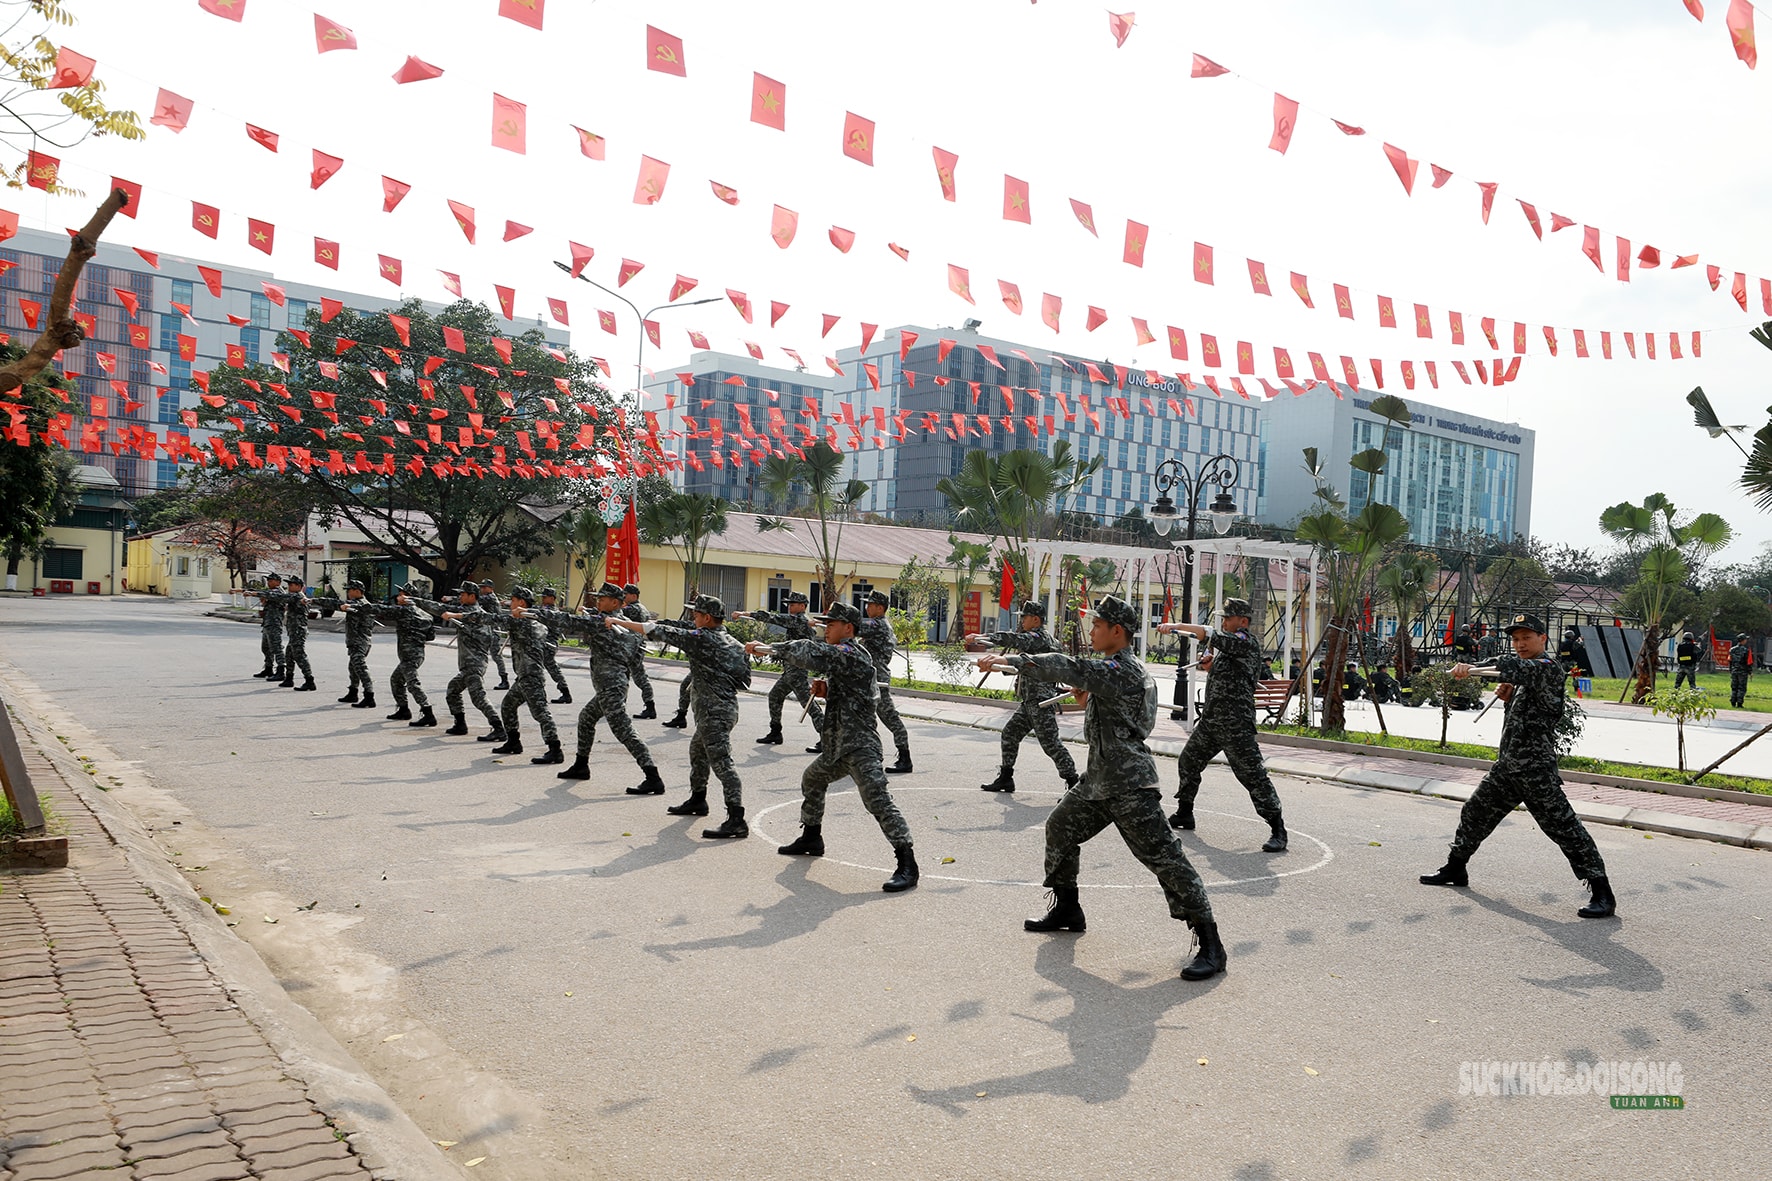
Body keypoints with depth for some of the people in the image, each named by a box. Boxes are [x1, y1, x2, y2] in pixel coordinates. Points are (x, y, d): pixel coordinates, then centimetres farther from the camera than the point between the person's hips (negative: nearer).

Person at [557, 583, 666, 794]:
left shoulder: (600, 621, -12)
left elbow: (569, 622, -11)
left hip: (611, 687, -11)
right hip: (610, 686, 11)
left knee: (624, 731, -15)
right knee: (586, 717, 27)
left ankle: (653, 779, -22)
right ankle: (581, 766, 39)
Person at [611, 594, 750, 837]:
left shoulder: (702, 638, -14)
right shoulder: (723, 637, 10)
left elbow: (662, 632, -9)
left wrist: (620, 622, -2)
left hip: (716, 711, -10)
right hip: (714, 709, 10)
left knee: (721, 762, -13)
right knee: (697, 751, 28)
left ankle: (736, 821, -17)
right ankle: (697, 800, 44)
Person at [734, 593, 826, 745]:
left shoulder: (798, 620, -14)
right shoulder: (805, 622, 16)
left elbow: (772, 617, -20)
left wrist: (746, 614, -20)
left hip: (797, 671, -11)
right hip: (790, 670, 11)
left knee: (809, 704, -10)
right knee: (774, 696, 17)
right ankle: (775, 733, 24)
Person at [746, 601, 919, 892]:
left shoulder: (852, 654, -16)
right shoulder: (841, 655, 17)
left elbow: (810, 654, -26)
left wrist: (769, 649, -18)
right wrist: (826, 689, 5)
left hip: (860, 746, -11)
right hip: (837, 745, 11)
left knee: (877, 799, -18)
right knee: (812, 780, 27)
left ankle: (907, 864, -20)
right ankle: (811, 838, 44)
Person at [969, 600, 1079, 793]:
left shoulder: (1039, 637, -16)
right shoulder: (1036, 638, 17)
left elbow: (1013, 639, -28)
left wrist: (981, 637, -34)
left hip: (1041, 700, -10)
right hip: (1029, 701, 10)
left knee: (1050, 742, -7)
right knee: (1010, 733, 10)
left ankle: (1072, 781, 1)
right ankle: (1005, 778, 15)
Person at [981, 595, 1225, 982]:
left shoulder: (1121, 671, -19)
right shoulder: (1119, 668, 14)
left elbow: (1065, 668, -24)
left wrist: (1012, 660, -17)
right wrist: (1089, 701, 9)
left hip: (1129, 787, -11)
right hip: (1098, 780, 11)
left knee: (1163, 857, -9)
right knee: (1060, 828, 18)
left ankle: (1210, 945, -4)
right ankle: (1067, 910, 34)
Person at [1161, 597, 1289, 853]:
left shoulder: (1246, 642, -11)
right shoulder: (1227, 644, 17)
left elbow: (1213, 636, -25)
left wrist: (1178, 626, -21)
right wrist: (1210, 664, 4)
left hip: (1236, 724, -10)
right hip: (1210, 719, 10)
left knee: (1252, 773, -10)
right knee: (1188, 762, 17)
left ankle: (1277, 829, -5)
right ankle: (1184, 814, 32)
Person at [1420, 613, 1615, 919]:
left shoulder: (1548, 668, -11)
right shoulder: (1525, 673, 17)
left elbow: (1515, 667, -31)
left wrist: (1472, 669, -41)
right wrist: (1508, 697, 2)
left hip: (1536, 769, -9)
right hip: (1506, 764, 9)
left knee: (1564, 827, -8)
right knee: (1475, 813, 17)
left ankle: (1602, 893, -2)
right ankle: (1455, 868, 32)